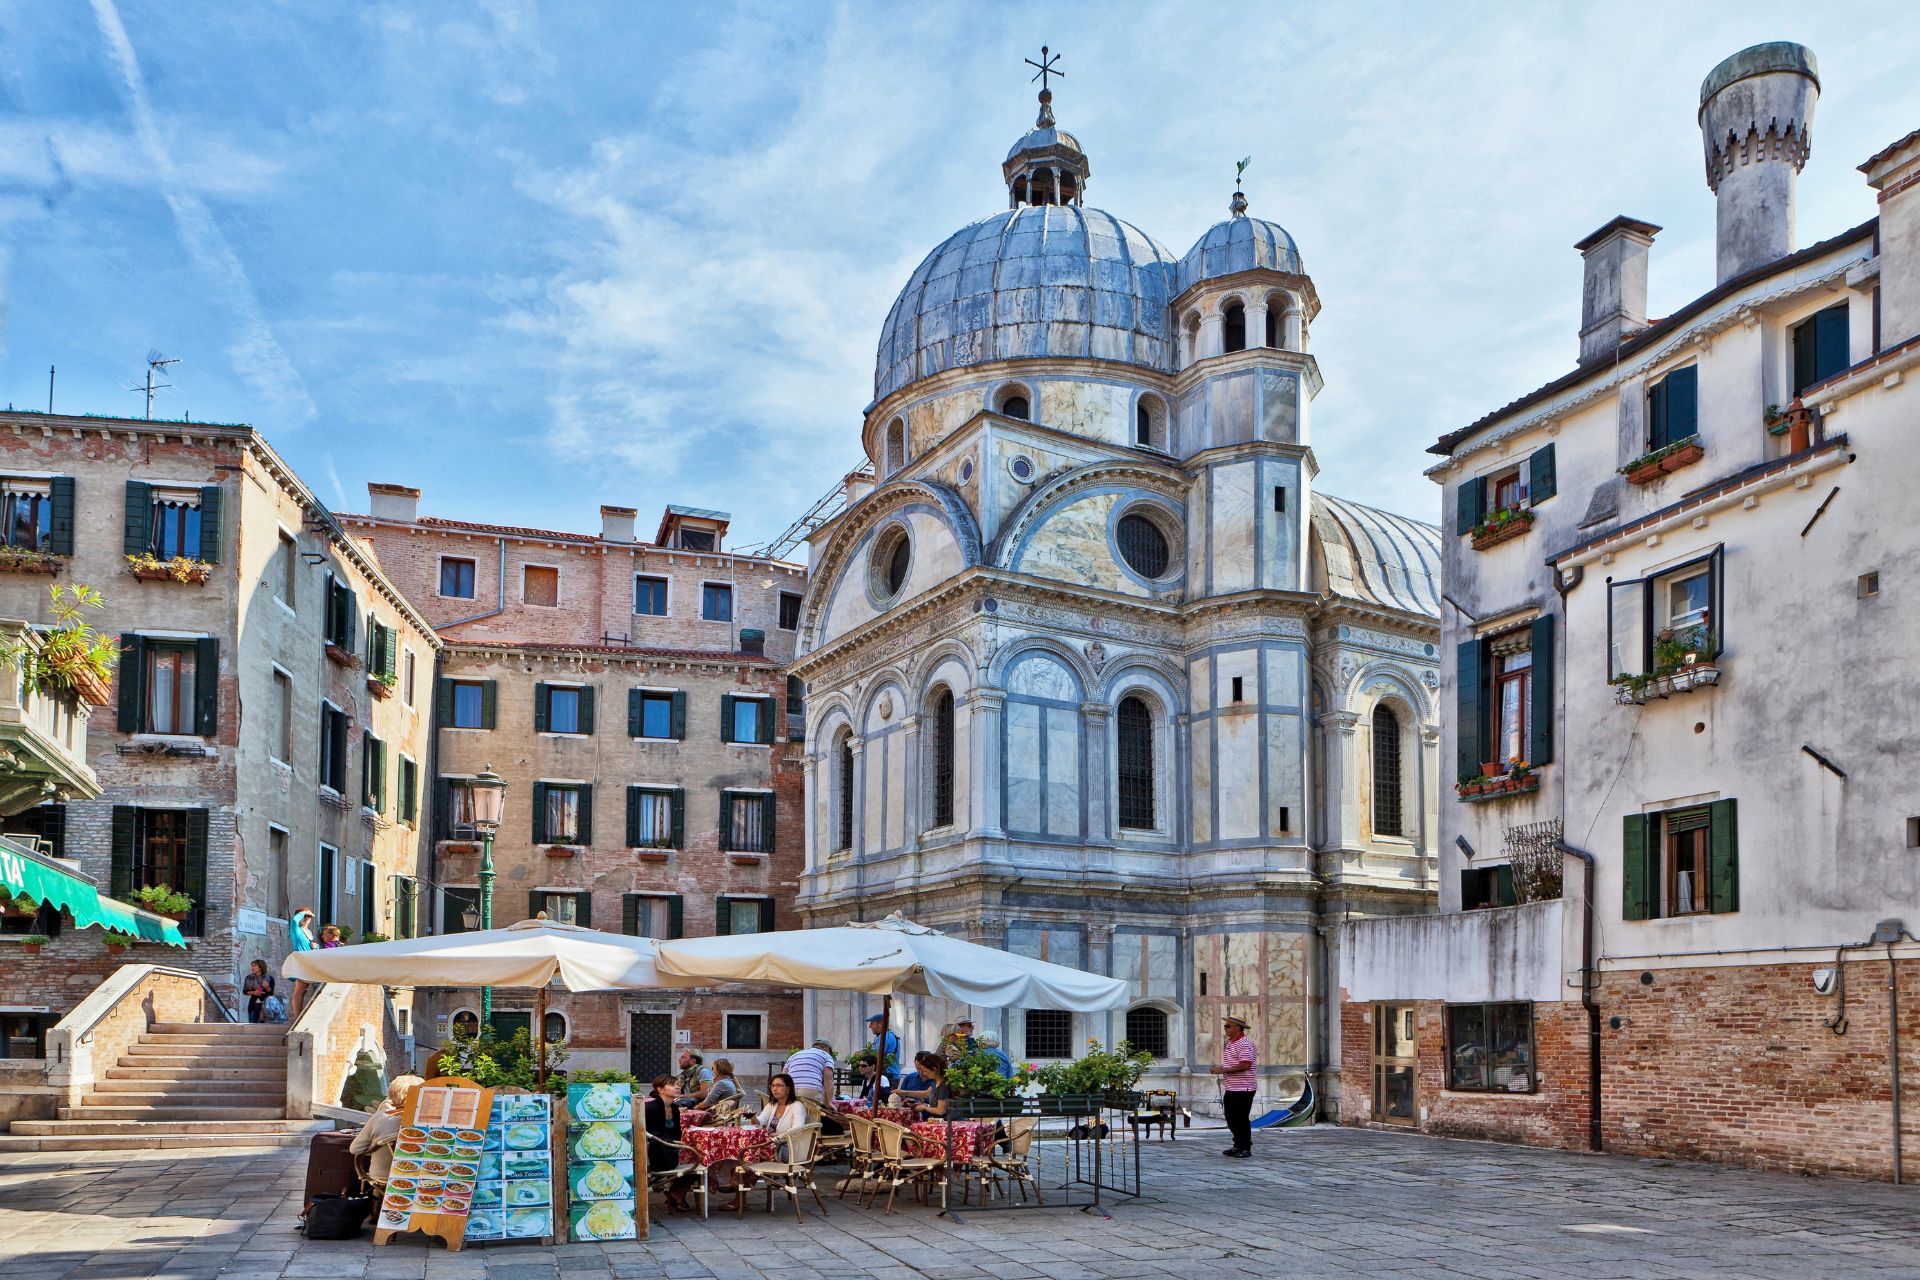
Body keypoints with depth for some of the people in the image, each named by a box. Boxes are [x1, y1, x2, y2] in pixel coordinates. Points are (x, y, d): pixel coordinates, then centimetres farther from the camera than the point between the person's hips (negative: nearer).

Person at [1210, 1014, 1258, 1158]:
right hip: (1231, 1088, 10)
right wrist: (1219, 1069, 7)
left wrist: (1223, 1070, -22)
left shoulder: (1245, 1043, -16)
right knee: (1231, 1119, 14)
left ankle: (1246, 1149, 9)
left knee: (1241, 1119, -2)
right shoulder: (1229, 1043, 15)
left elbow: (1245, 1065, -25)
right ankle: (1238, 1146, 26)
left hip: (1243, 1088, -10)